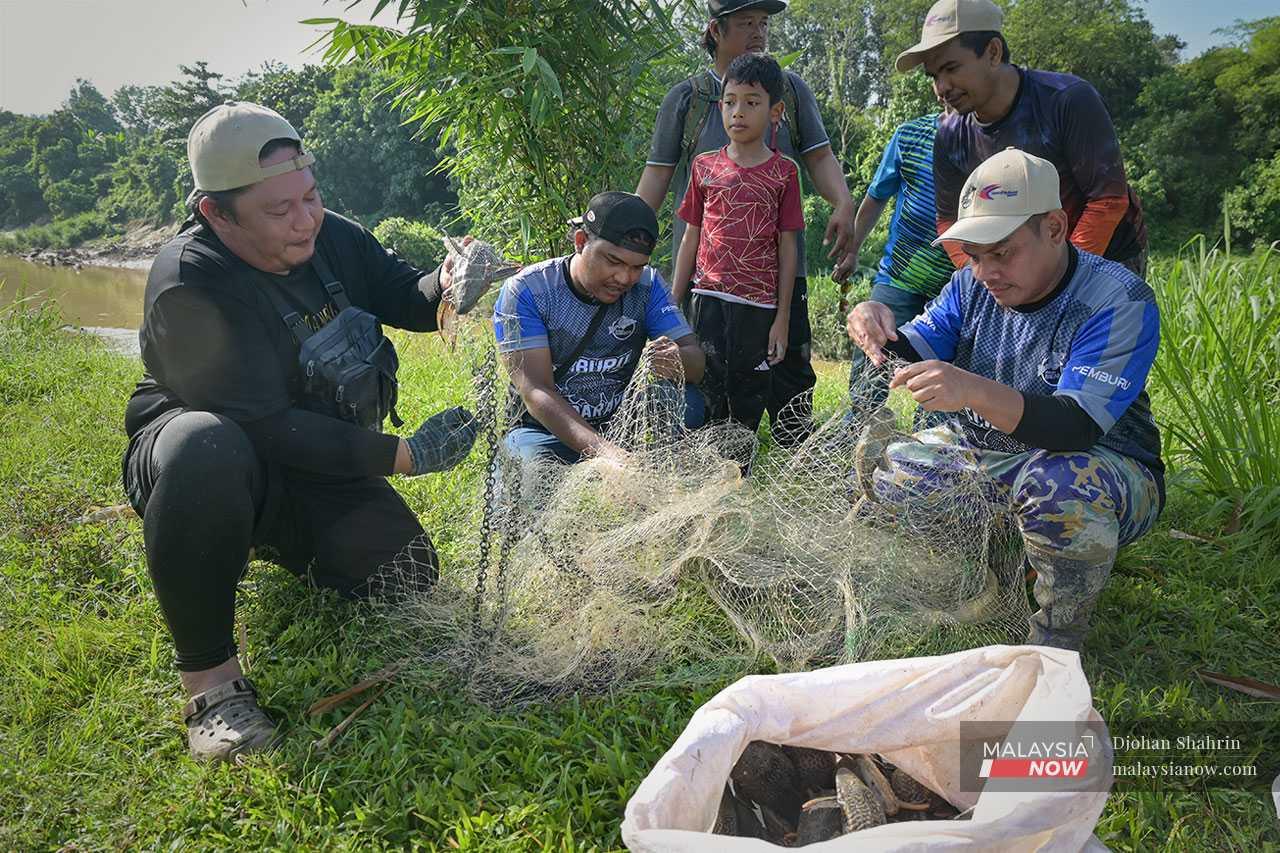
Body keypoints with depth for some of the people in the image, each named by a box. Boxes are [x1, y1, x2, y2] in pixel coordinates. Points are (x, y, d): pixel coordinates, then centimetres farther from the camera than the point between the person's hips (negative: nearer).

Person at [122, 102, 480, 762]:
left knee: (408, 575, -12)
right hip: (203, 465, -6)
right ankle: (208, 677, -27)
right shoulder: (187, 287, -25)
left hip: (318, 459, 6)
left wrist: (449, 285, -18)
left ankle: (280, 547, 21)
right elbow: (267, 429, -29)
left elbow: (409, 303, 7)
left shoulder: (331, 237, -6)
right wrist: (405, 455, -30)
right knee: (204, 445, -42)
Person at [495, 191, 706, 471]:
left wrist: (678, 362, -37)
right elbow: (536, 391, -24)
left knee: (687, 402, -23)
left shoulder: (647, 285, -4)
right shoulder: (526, 291, -15)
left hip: (621, 423, 4)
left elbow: (697, 363, -10)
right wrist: (600, 448, -41)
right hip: (545, 430, -4)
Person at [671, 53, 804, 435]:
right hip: (709, 299, 1)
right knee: (708, 394, 2)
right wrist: (673, 304, 10)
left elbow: (787, 247, 2)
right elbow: (690, 239, 11)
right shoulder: (704, 166, 7)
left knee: (748, 400, 5)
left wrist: (783, 318, -1)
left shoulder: (783, 172, 2)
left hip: (758, 304, -1)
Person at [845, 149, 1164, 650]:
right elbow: (915, 357, -2)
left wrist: (975, 391, -49)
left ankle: (1059, 639, -14)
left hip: (1105, 466, -6)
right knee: (876, 474, -7)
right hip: (980, 453, 6)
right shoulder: (973, 284, -2)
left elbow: (1078, 426, -33)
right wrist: (880, 331, -26)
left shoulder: (1118, 301, -22)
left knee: (1058, 485, -40)